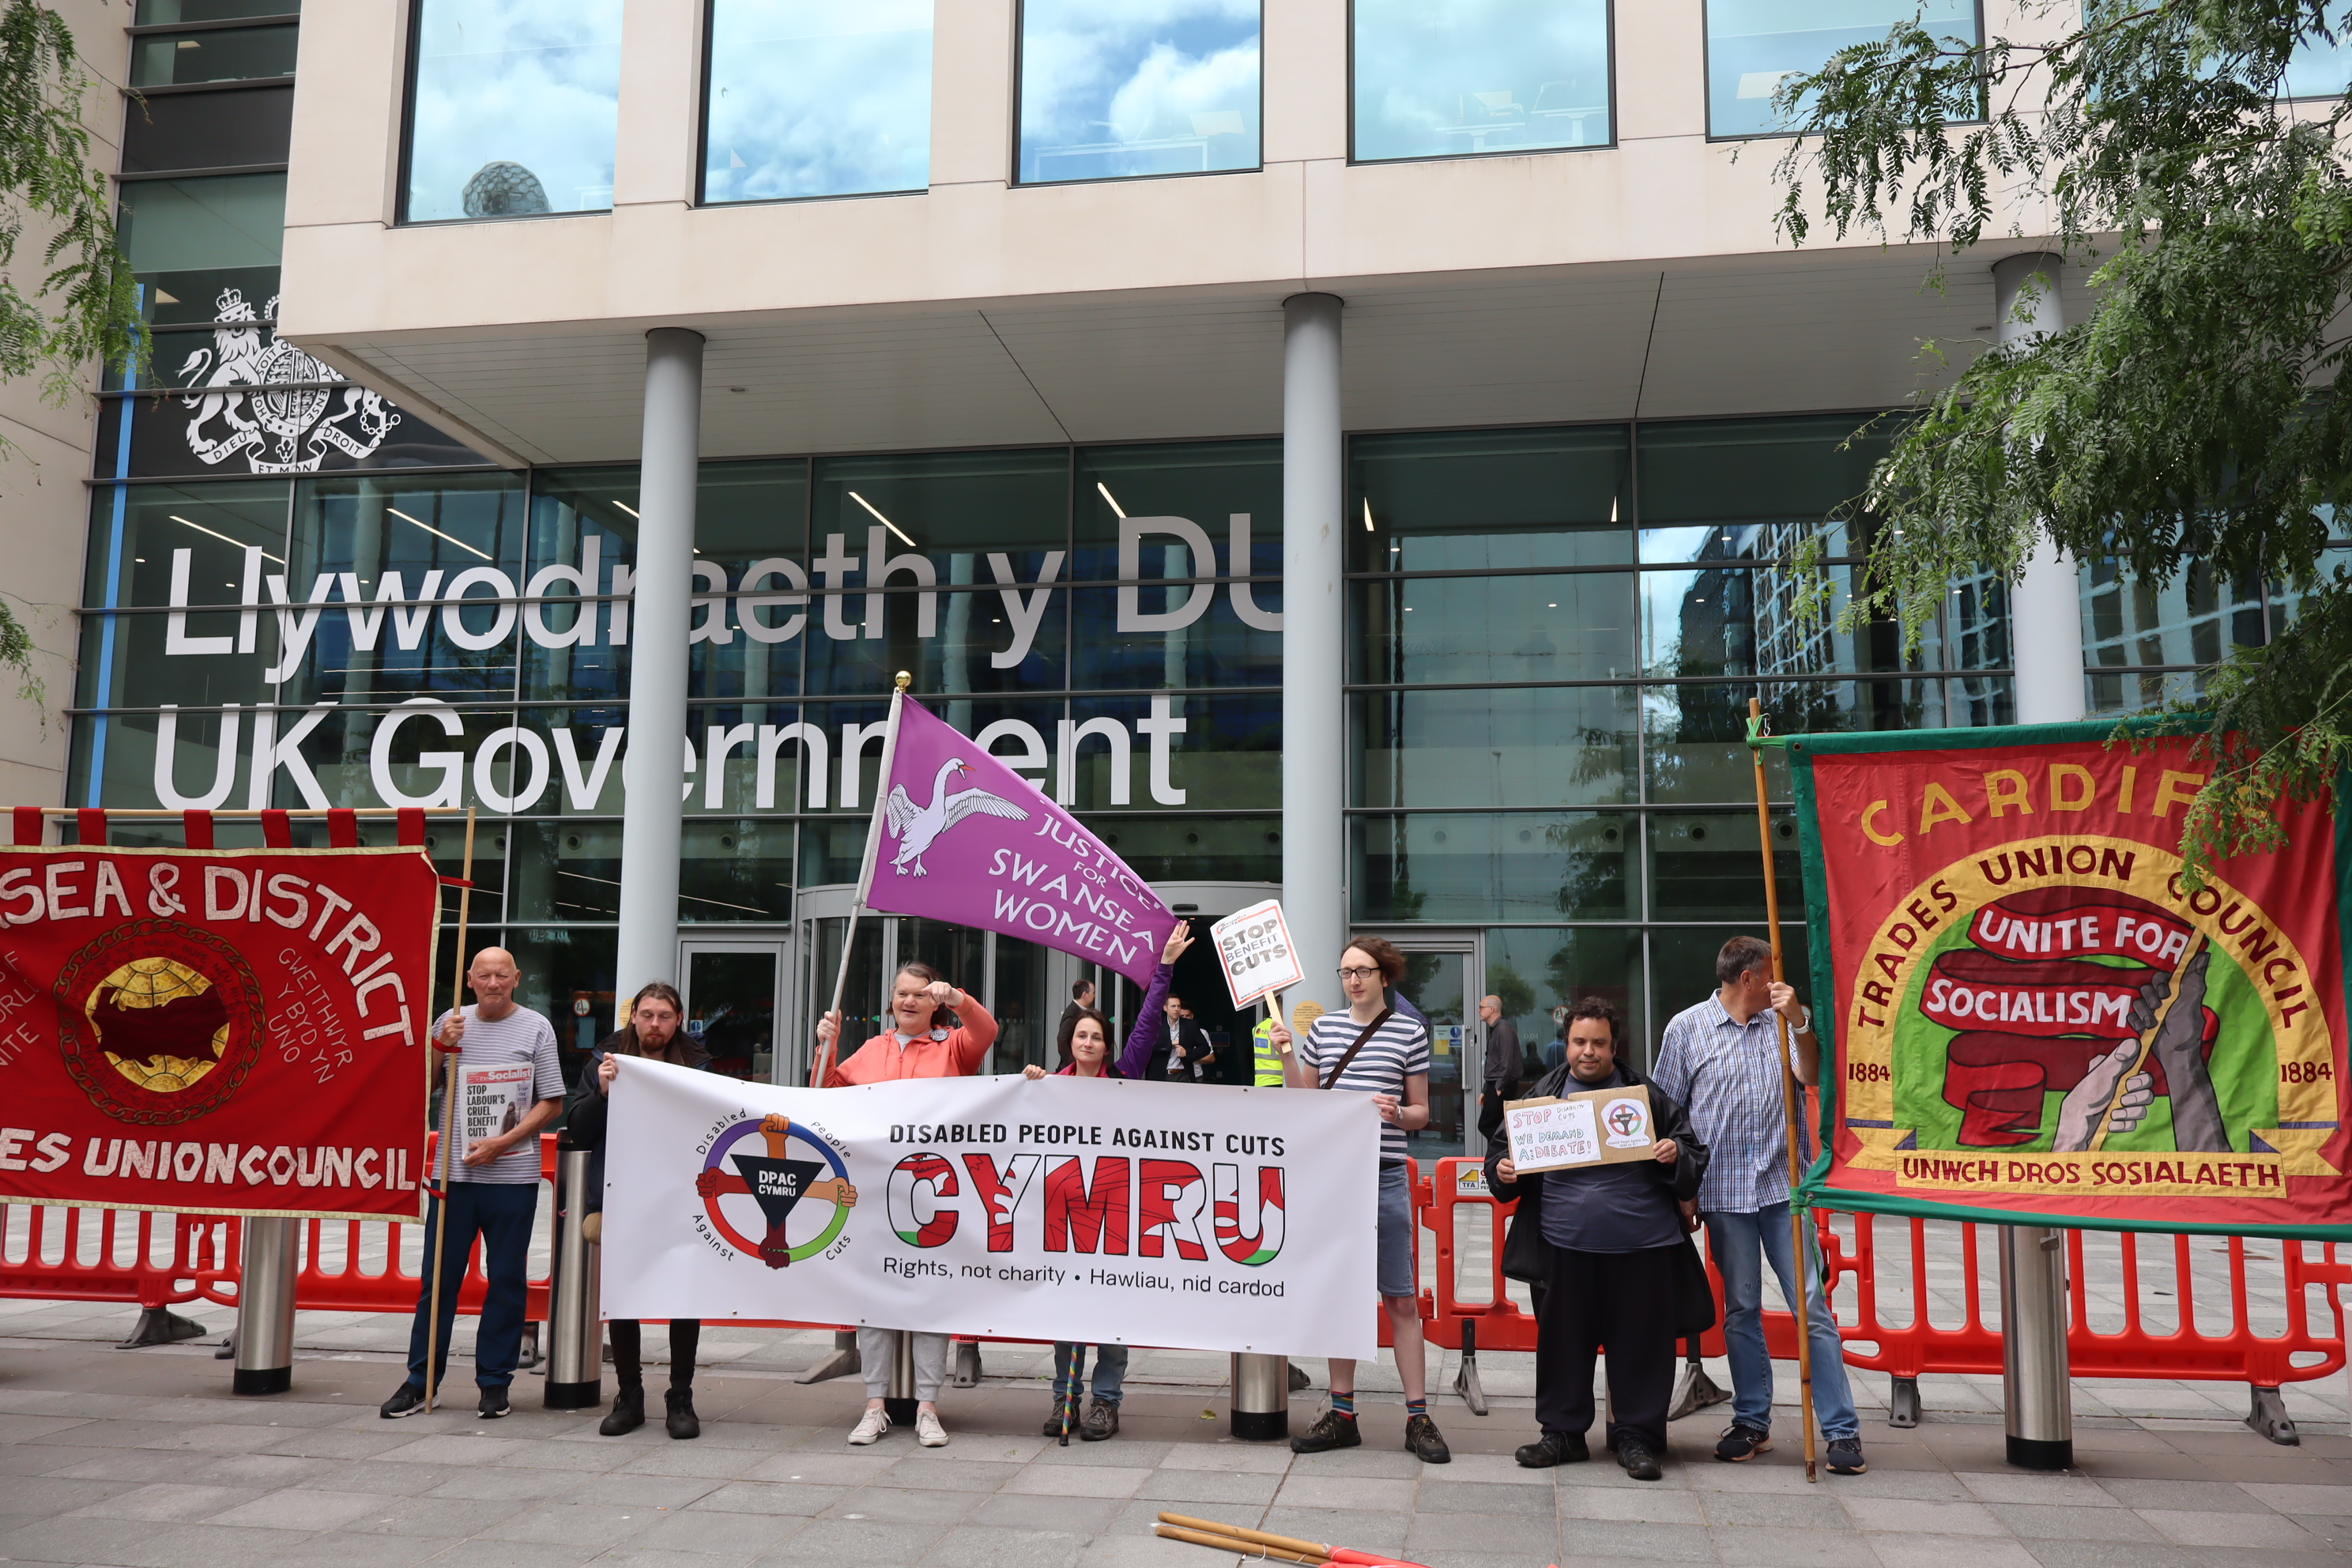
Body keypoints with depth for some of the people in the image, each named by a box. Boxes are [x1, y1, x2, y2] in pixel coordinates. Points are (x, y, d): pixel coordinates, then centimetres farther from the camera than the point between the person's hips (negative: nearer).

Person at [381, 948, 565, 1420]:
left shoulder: (536, 1028, 1)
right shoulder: (450, 1022, 9)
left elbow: (552, 1103, 0)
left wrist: (502, 1143, -11)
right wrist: (441, 1046, -5)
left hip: (512, 1173, -2)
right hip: (454, 1169, 2)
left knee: (506, 1280, 4)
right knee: (439, 1277, 5)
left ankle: (494, 1381, 14)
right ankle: (421, 1379, 15)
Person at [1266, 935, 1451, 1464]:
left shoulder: (1410, 1032, 2)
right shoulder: (1323, 1028, 9)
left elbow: (1421, 1112, 6)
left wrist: (1399, 1114, -14)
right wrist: (1286, 1056, 0)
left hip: (1386, 1178, -3)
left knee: (1401, 1299, -1)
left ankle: (1418, 1418, 6)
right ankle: (1342, 1414, 17)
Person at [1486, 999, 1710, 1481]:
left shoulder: (1647, 1095, 6)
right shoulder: (1542, 1095, 9)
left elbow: (1695, 1153, 9)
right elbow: (1505, 1149, 13)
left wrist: (1676, 1156, -12)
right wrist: (1501, 1171, -7)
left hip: (1642, 1246, -1)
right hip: (1565, 1246, 1)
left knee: (1640, 1342, 5)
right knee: (1563, 1341, 9)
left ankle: (1635, 1434, 18)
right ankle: (1562, 1432, 22)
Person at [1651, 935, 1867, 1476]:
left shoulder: (1781, 1022, 11)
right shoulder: (1687, 1027, 4)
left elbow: (1810, 1076, -2)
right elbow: (1667, 1109, 5)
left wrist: (1799, 1019, -15)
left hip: (1783, 1186, 1)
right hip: (1724, 1191, -1)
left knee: (1812, 1306, -2)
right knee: (1741, 1310, 8)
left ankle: (1841, 1430, 4)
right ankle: (1752, 1422, 19)